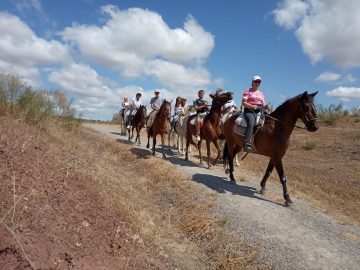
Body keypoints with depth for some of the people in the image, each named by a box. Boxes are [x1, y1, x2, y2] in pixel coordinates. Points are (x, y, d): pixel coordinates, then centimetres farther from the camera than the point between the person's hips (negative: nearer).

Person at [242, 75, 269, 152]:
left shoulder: (261, 93, 26)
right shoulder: (247, 91, 10)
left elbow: (263, 105, 22)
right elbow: (244, 103, -1)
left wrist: (266, 106, -2)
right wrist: (252, 106, -17)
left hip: (260, 111, 6)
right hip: (249, 110, -6)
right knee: (251, 123, -35)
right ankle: (246, 143, -48)